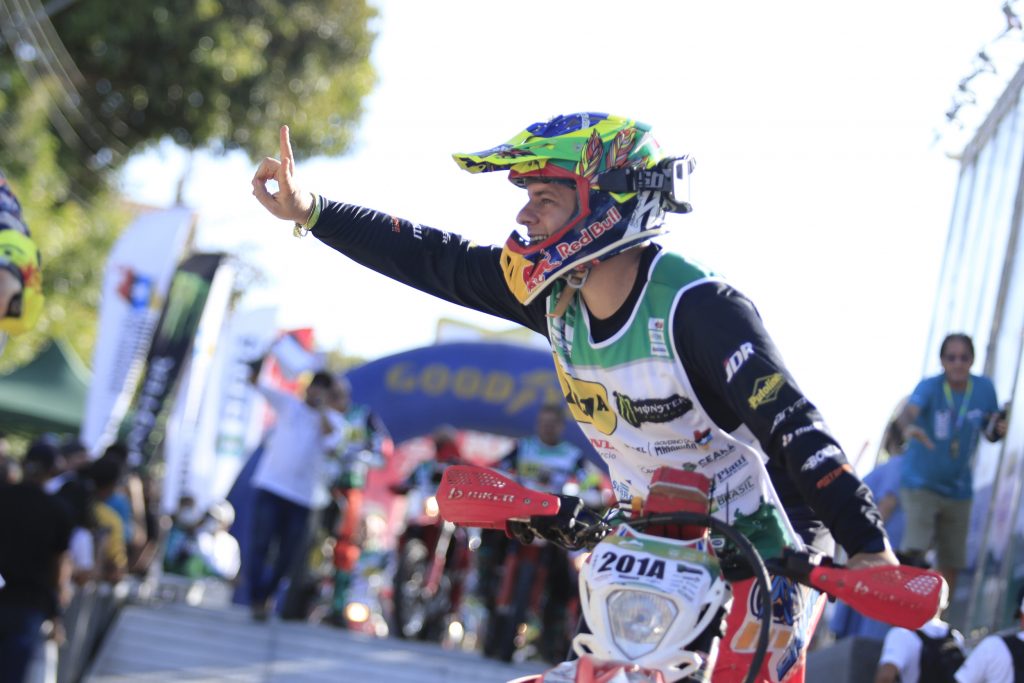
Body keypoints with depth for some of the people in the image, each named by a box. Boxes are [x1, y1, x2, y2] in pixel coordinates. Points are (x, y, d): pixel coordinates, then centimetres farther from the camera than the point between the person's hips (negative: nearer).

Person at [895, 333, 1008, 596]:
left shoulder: (984, 388, -6)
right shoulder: (930, 387, -18)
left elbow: (989, 432, 7)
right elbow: (908, 411, -38)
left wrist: (998, 430, -18)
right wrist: (907, 427, -62)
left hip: (958, 489, 4)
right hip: (920, 483, -4)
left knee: (951, 566, 8)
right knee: (915, 550, -22)